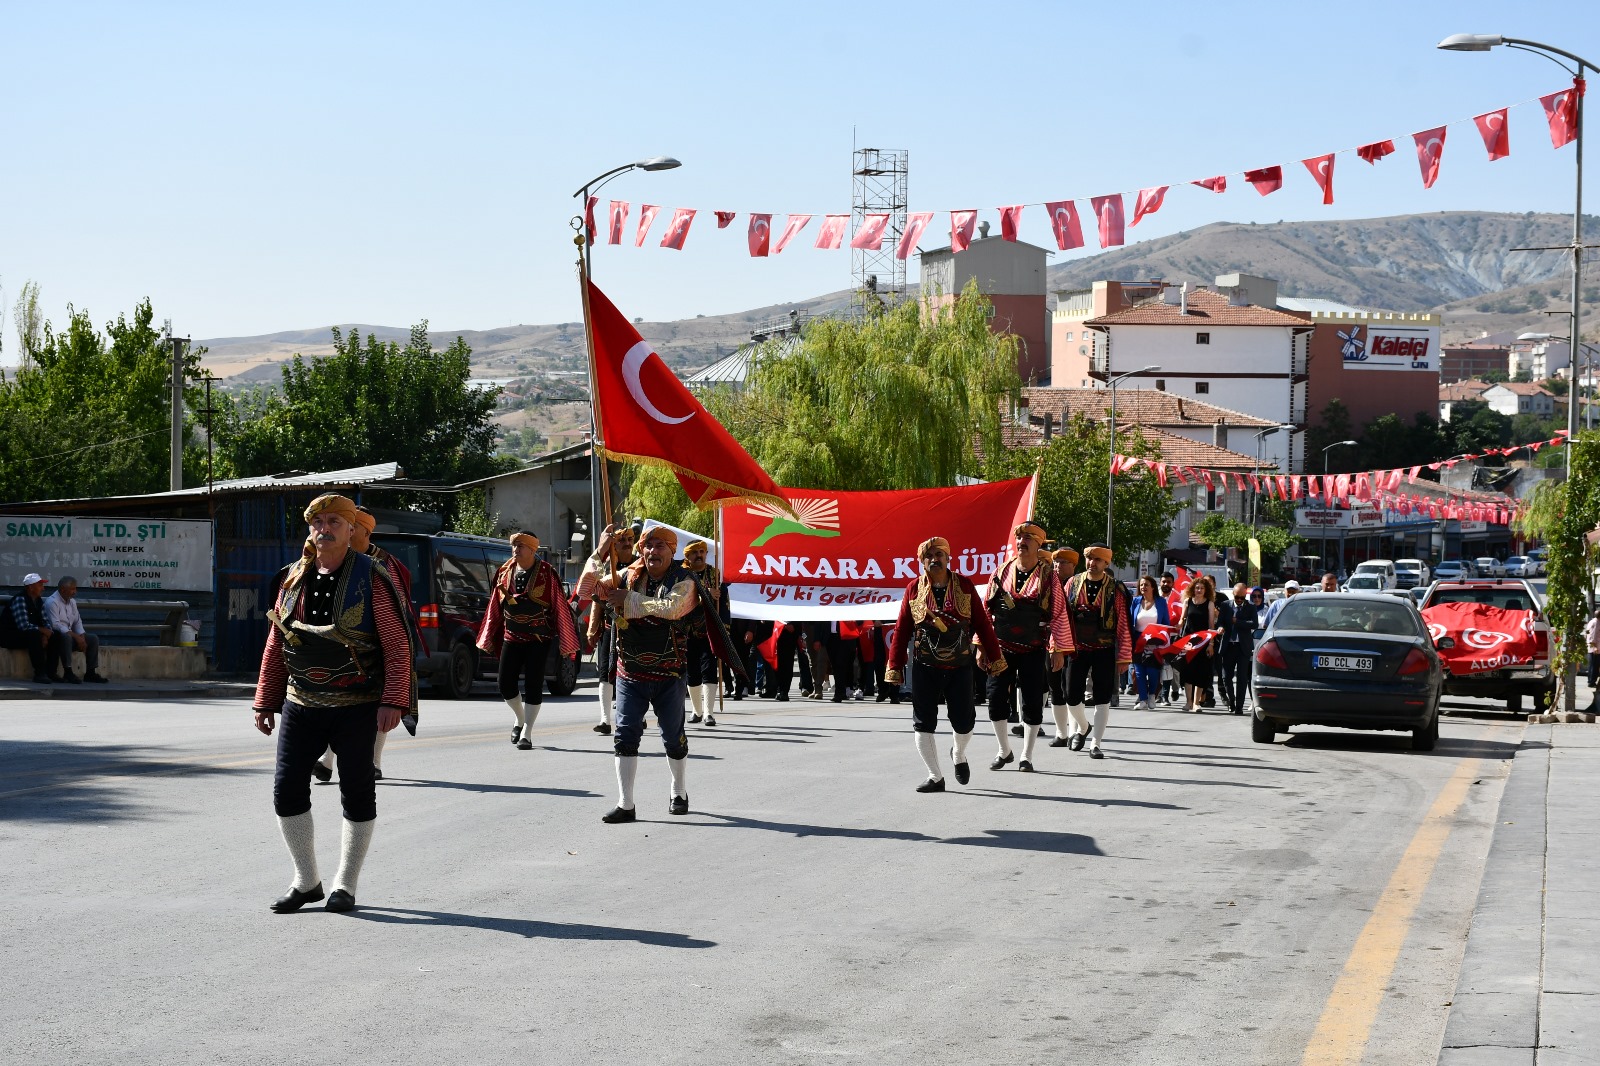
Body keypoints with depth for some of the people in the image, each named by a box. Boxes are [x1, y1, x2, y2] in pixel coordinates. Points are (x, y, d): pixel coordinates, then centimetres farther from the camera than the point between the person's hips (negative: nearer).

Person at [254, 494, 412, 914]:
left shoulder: (371, 579, -6)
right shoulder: (295, 579, 8)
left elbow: (397, 646, -9)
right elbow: (275, 646, 13)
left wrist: (393, 702, -17)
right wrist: (265, 702, 9)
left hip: (357, 709, -4)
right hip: (302, 706, 4)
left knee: (357, 794, 3)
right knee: (287, 790, 1)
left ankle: (346, 885, 15)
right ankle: (306, 882, 15)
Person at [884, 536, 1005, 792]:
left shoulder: (964, 585, 2)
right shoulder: (914, 589, 1)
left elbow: (982, 624, 3)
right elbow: (902, 630, 3)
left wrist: (994, 656, 2)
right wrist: (894, 666, 1)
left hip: (960, 666, 0)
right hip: (924, 668, 0)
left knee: (963, 721, 3)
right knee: (924, 723, 0)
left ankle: (959, 754, 36)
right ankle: (935, 777, 9)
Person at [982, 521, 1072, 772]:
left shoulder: (1048, 575, -3)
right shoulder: (1002, 572, 3)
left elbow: (1059, 615, -3)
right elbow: (986, 610, 7)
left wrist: (1059, 650, -6)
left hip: (1034, 650, -2)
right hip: (1001, 647, 2)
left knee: (1032, 702, 1)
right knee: (996, 698, 0)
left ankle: (1027, 757, 11)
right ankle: (1004, 750, 18)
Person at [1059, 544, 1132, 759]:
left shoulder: (1115, 589, -4)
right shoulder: (1073, 584, 2)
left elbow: (1123, 624, -5)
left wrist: (1123, 657, -7)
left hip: (1105, 651, -2)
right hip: (1077, 649, 2)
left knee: (1102, 698, 0)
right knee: (1072, 697, 4)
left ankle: (1095, 743, 8)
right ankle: (1082, 727, 33)